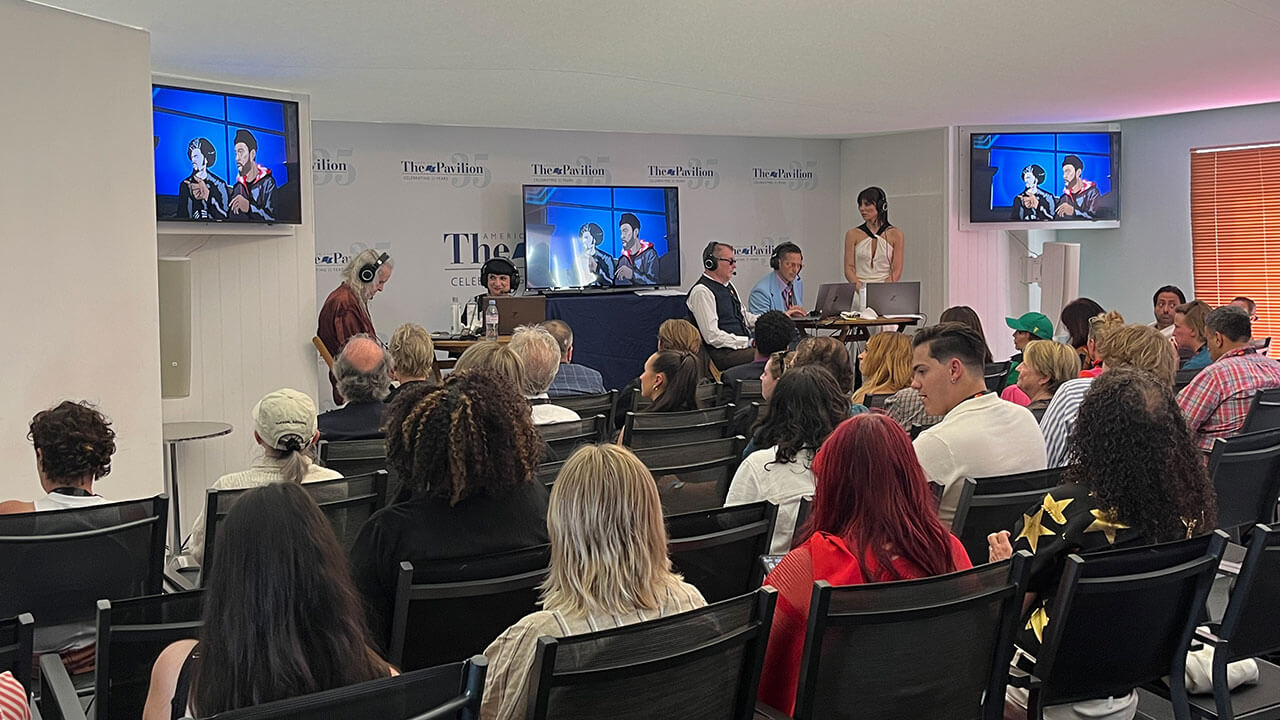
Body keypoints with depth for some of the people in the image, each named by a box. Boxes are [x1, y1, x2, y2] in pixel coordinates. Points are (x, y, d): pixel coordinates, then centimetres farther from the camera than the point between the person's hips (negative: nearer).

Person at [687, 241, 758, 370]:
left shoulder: (728, 286, 19)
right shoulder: (701, 291, -11)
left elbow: (744, 316, 30)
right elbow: (712, 336, -16)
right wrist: (747, 342, -16)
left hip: (742, 347, 9)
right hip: (723, 353, -9)